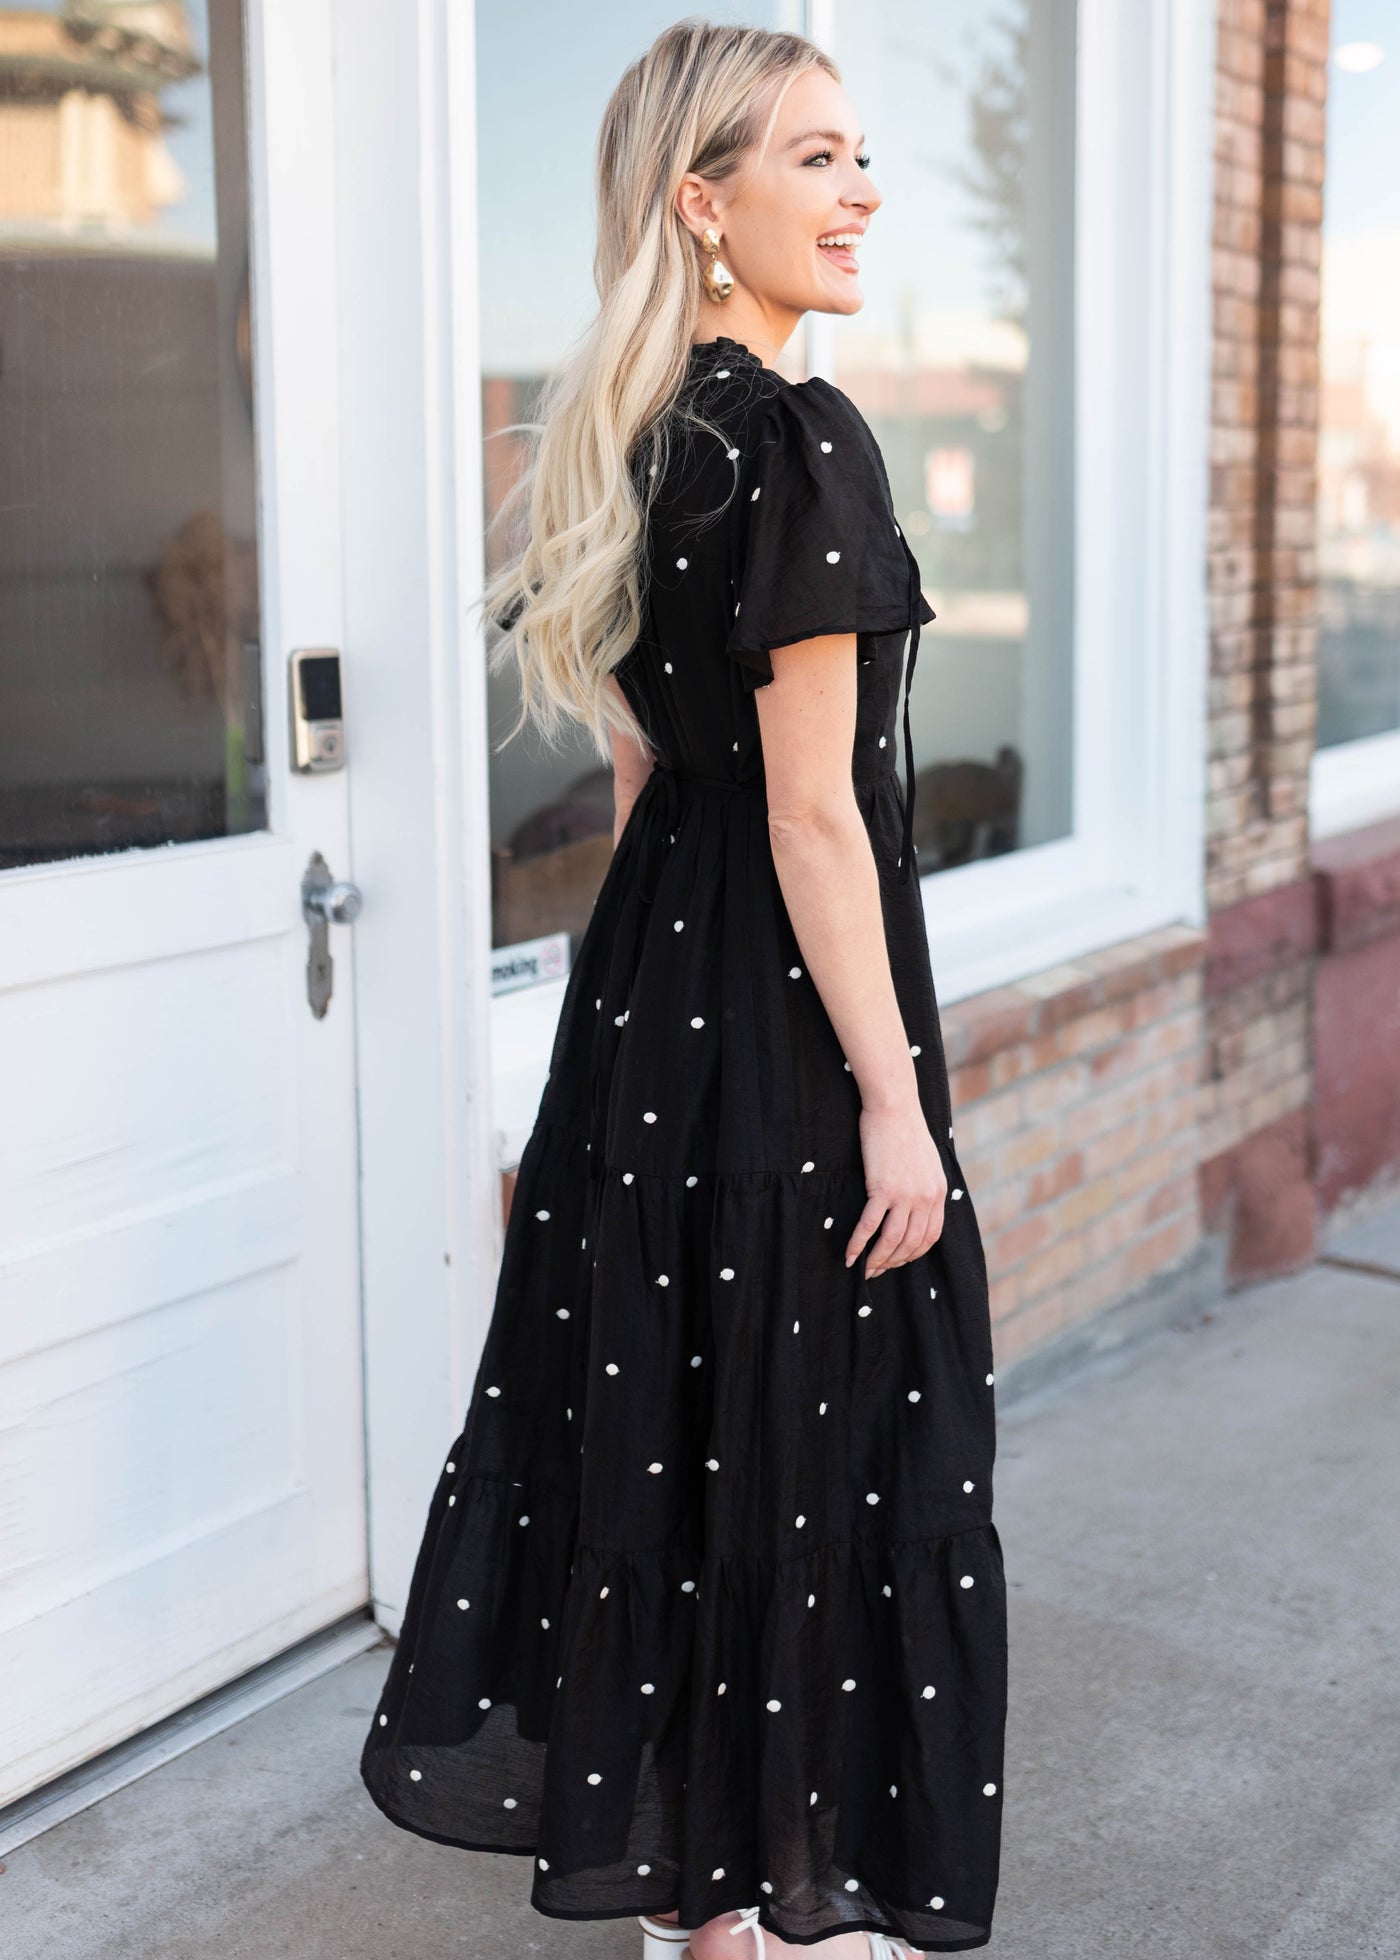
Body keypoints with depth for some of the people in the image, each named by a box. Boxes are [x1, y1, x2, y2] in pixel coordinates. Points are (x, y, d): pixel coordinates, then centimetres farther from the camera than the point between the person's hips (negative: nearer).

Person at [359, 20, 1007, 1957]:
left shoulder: (634, 434, 9)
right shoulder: (802, 438, -18)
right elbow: (815, 811, -20)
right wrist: (895, 1097, -16)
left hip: (651, 993, 9)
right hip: (786, 1002, -9)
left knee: (671, 1400, 16)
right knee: (805, 1430, 5)